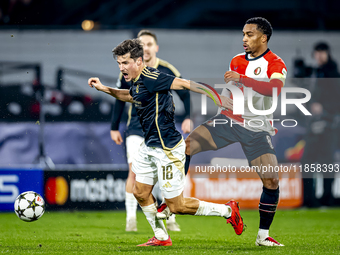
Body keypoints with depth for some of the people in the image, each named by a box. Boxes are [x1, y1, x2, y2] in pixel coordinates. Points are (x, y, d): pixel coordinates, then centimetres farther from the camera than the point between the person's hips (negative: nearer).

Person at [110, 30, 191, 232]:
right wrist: (114, 128, 9)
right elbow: (120, 100, 10)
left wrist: (188, 117, -9)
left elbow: (185, 93, 4)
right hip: (136, 129, 0)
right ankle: (131, 218, -7)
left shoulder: (168, 71, -5)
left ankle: (171, 219, 12)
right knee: (134, 171, -13)